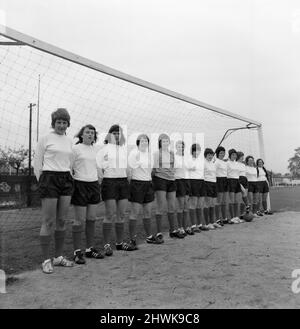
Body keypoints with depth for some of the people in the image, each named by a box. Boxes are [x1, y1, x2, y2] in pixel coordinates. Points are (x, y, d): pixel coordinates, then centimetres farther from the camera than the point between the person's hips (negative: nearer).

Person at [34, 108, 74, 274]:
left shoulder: (69, 140, 13)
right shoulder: (45, 139, -2)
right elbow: (37, 162, -1)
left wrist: (69, 178, 14)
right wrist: (42, 182, -1)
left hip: (66, 180, 6)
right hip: (50, 179, -5)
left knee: (61, 221, 9)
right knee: (48, 222, -2)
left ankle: (59, 256, 21)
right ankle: (46, 259, 9)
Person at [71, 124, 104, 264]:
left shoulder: (96, 149, 12)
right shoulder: (75, 148, -4)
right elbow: (69, 168, -4)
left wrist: (99, 182, 17)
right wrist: (73, 184, -8)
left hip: (94, 184, 6)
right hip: (81, 184, -5)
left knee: (91, 219, 9)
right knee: (80, 220, -2)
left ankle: (90, 248, 19)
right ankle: (77, 251, 7)